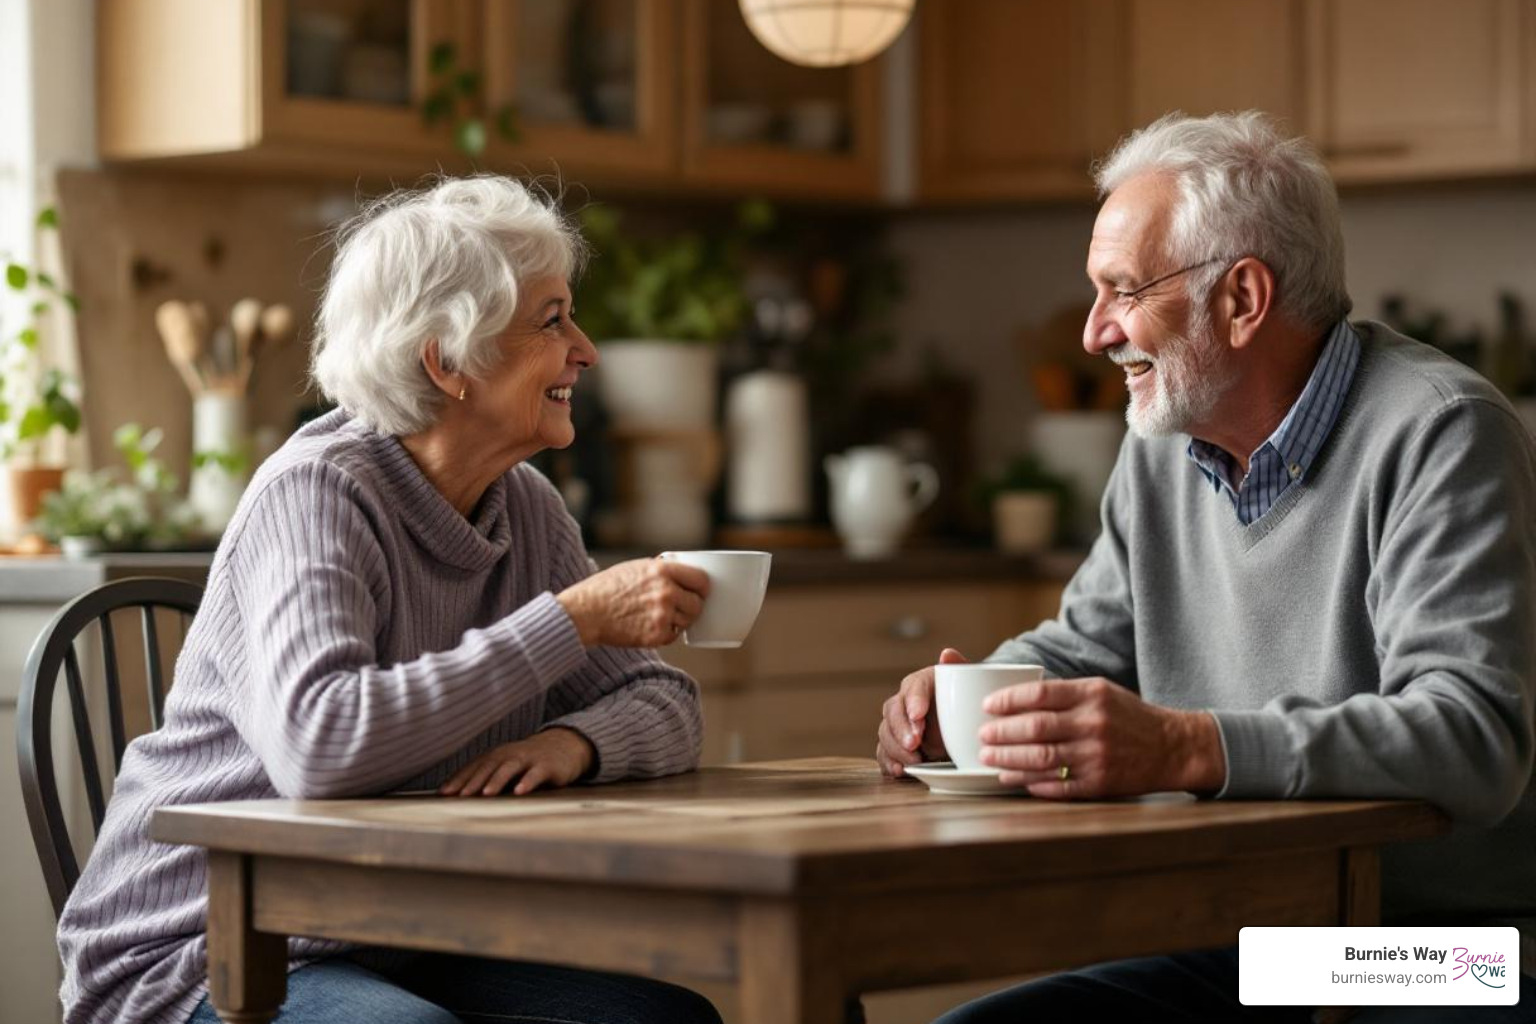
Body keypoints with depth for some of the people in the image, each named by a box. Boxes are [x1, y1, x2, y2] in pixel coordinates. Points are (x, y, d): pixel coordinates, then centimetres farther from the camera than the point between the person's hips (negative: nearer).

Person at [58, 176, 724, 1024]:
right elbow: (317, 746, -34)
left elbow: (666, 706, 6)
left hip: (408, 945, 7)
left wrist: (574, 741, -19)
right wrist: (573, 620, -30)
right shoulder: (315, 494, -18)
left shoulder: (524, 506, 6)